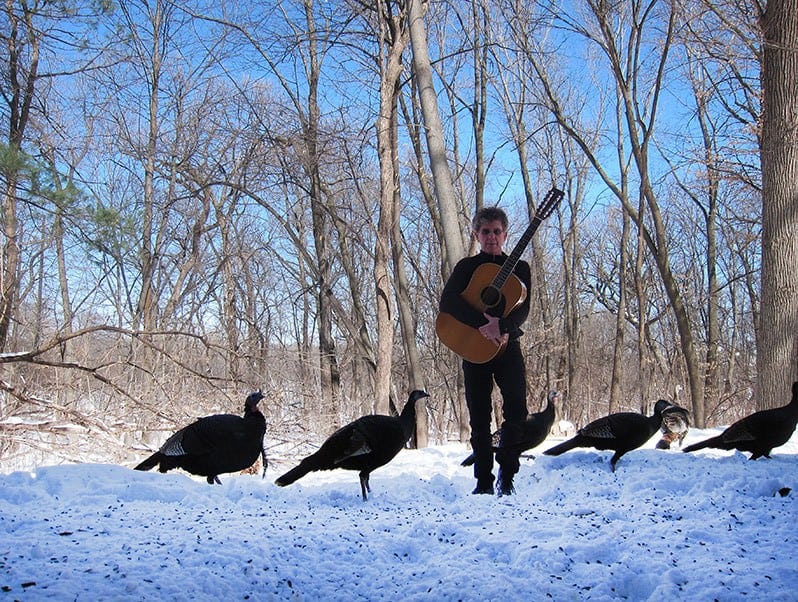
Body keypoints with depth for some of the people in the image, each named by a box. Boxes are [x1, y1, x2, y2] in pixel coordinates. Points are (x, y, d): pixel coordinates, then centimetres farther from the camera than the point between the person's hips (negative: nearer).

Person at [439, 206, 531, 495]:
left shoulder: (519, 268, 10)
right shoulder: (466, 267, 8)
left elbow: (522, 309, -3)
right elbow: (448, 303, -9)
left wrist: (500, 326, -24)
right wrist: (481, 323, -22)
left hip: (508, 344, 0)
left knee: (517, 409, -13)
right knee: (479, 417, 2)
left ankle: (506, 474, 2)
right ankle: (484, 481, 10)